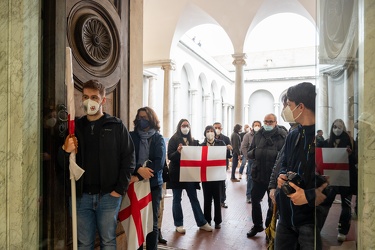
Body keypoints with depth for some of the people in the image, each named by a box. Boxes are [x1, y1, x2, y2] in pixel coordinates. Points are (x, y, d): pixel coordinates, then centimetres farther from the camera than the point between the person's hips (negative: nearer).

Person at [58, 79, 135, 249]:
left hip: (108, 195, -2)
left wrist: (120, 189, -9)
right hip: (81, 196, 3)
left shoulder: (116, 126, -1)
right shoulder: (75, 127, 9)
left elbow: (128, 159, -5)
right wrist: (65, 151, -11)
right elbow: (63, 165, 11)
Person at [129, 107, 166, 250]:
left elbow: (159, 162, -10)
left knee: (152, 222, 7)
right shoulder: (131, 136, 4)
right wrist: (138, 169, -22)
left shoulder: (158, 139, 1)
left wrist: (138, 177, -17)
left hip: (153, 185, 0)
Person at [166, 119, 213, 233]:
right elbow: (170, 156, -12)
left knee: (194, 198, 10)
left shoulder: (193, 141, 9)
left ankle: (202, 223, 20)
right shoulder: (173, 140, -6)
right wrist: (178, 152, -30)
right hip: (177, 173, -4)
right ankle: (178, 224, 19)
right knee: (177, 199, 7)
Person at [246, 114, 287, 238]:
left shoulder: (282, 136, -7)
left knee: (273, 204, 14)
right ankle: (257, 225, 36)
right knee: (255, 200, 14)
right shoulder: (258, 135, 5)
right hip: (258, 174, 4)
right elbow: (249, 153, 6)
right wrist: (255, 152, -16)